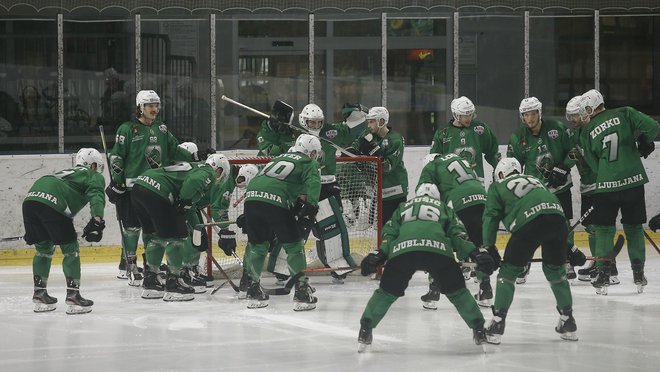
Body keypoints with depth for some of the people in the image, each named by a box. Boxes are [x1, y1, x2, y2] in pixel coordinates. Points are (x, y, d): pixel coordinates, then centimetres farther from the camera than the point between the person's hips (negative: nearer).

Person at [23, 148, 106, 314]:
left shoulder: (68, 173, 40)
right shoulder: (94, 177, 19)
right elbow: (96, 196, -3)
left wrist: (32, 232, 42)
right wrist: (97, 220, -18)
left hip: (29, 200, 7)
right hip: (51, 203, -7)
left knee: (44, 247, 23)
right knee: (70, 248, 4)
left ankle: (39, 294, 24)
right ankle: (73, 296, 0)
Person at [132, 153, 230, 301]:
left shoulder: (194, 166, 33)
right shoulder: (208, 173, 4)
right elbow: (194, 182, -19)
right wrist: (185, 203, -11)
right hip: (155, 192, -9)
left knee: (158, 236, 22)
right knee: (177, 236, 0)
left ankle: (150, 283, 25)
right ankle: (173, 284, 2)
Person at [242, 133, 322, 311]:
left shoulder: (279, 158, 35)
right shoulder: (309, 164, 15)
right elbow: (313, 184, -4)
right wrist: (310, 208, -12)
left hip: (252, 197, 6)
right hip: (276, 203, -6)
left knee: (257, 245, 21)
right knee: (294, 246, 6)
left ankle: (253, 291, 25)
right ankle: (302, 294, 4)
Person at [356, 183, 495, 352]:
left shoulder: (403, 207, 37)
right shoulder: (444, 208, 35)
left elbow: (390, 232, 22)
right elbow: (457, 234, 20)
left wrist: (380, 253, 14)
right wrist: (476, 253, 15)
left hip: (402, 249, 1)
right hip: (437, 248, -1)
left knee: (387, 291, 16)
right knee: (457, 292, 14)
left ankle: (365, 331, 15)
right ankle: (479, 330, 13)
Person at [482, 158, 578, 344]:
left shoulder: (497, 187, 24)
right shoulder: (534, 180, 37)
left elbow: (491, 217, 12)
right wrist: (568, 247, 36)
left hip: (529, 221, -4)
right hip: (557, 216, 4)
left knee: (508, 273, 9)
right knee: (556, 271, 23)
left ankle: (497, 325, 7)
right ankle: (568, 323, 27)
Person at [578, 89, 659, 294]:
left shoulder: (587, 133, 4)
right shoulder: (624, 114, 1)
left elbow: (594, 165, 8)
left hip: (606, 185, -1)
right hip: (633, 181, 1)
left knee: (604, 228, 11)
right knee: (633, 227, 13)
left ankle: (603, 276, 6)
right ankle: (639, 275, 14)